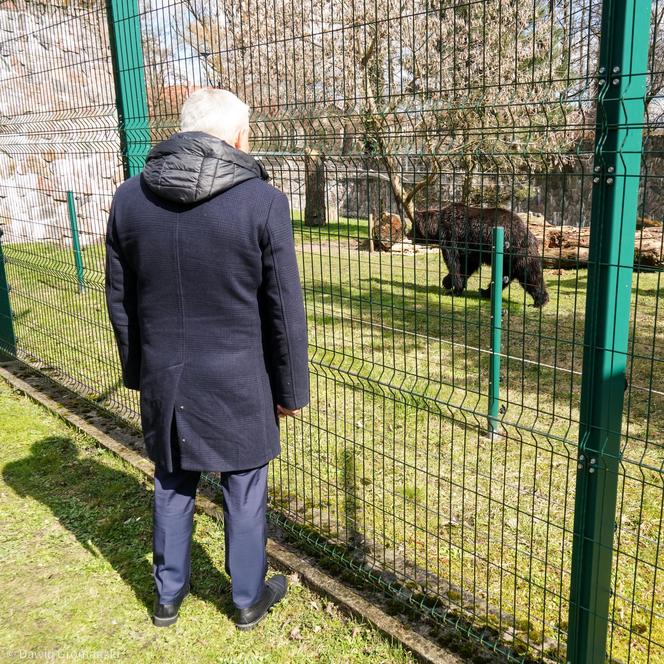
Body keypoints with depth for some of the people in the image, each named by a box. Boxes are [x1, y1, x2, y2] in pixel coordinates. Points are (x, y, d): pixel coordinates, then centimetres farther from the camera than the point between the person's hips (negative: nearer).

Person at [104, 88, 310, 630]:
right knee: (244, 494, 14)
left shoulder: (129, 198, -2)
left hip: (164, 380, 4)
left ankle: (168, 595, 37)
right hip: (238, 383, -3)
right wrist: (291, 388, 1)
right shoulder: (263, 202, -14)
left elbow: (119, 301, 5)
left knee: (173, 488, 20)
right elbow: (286, 311, -10)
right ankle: (249, 599, 33)